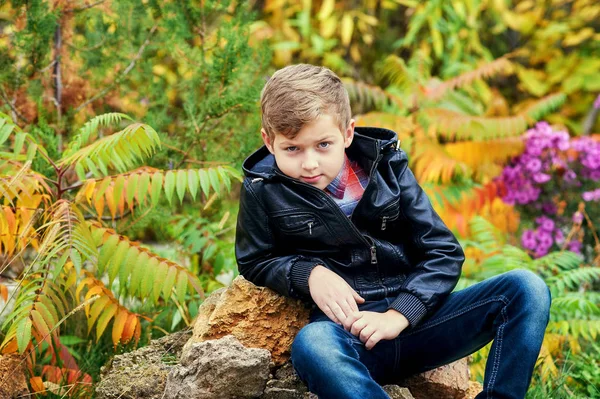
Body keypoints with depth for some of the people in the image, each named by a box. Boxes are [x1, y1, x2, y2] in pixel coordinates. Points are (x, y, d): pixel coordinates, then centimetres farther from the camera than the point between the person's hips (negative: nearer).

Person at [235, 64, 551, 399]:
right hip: (346, 330, -3)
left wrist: (398, 315, -11)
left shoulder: (387, 166, 6)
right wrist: (309, 274, -6)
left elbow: (445, 253, 5)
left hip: (413, 317, 3)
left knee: (527, 289, -16)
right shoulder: (263, 191, 2)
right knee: (312, 345, -42)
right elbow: (255, 263, 15)